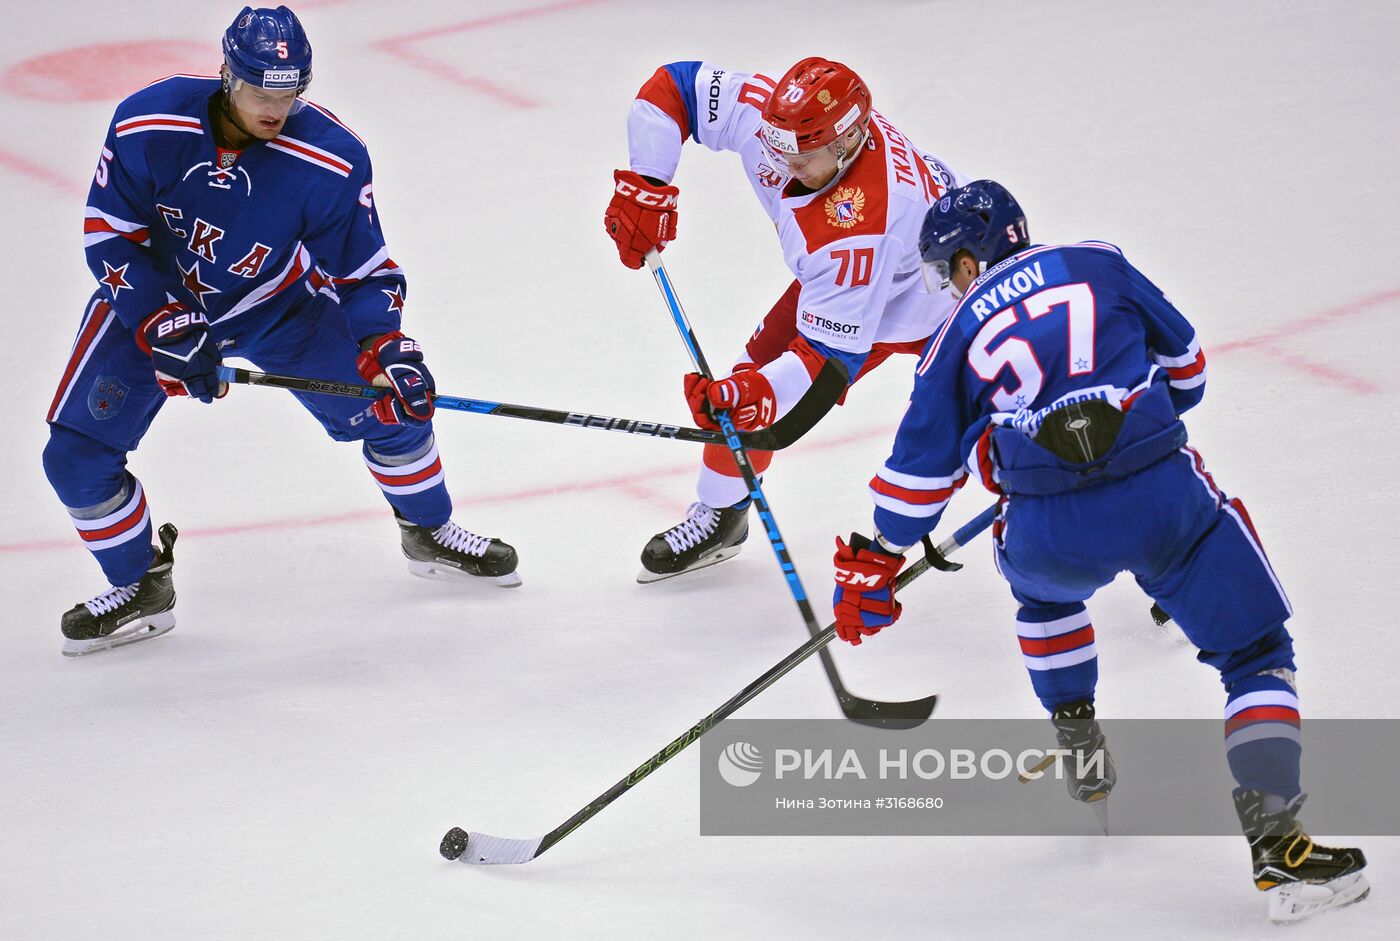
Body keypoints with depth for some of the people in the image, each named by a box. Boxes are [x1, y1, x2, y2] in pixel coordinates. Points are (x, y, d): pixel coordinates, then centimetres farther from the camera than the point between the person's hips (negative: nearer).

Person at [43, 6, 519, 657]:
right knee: (76, 455, -11)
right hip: (153, 297, -1)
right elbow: (111, 236, -18)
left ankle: (430, 533, 24)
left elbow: (363, 271, -16)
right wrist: (165, 328, -28)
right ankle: (139, 586, 13)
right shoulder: (146, 126, -28)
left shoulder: (331, 159, -26)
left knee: (394, 400, -5)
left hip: (278, 303, 1)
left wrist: (383, 348, -32)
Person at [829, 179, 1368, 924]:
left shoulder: (957, 341, 15)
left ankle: (1078, 746, 39)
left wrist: (871, 566, 24)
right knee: (1257, 655, 7)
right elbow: (1184, 363, 21)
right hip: (1163, 498, -1)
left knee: (1040, 584, 39)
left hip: (1052, 530, 1)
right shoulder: (1098, 267, 15)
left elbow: (921, 466, 15)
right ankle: (1274, 843, -9)